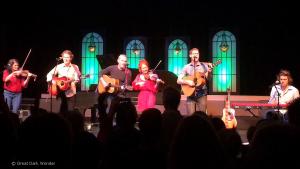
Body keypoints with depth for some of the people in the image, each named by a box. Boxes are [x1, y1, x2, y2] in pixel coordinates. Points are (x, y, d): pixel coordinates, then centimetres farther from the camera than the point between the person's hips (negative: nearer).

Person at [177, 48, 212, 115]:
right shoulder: (186, 67, 4)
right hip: (191, 94, 0)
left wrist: (208, 72, -25)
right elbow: (178, 80, 1)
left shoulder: (204, 65, 4)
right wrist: (187, 82, -15)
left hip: (202, 94, 0)